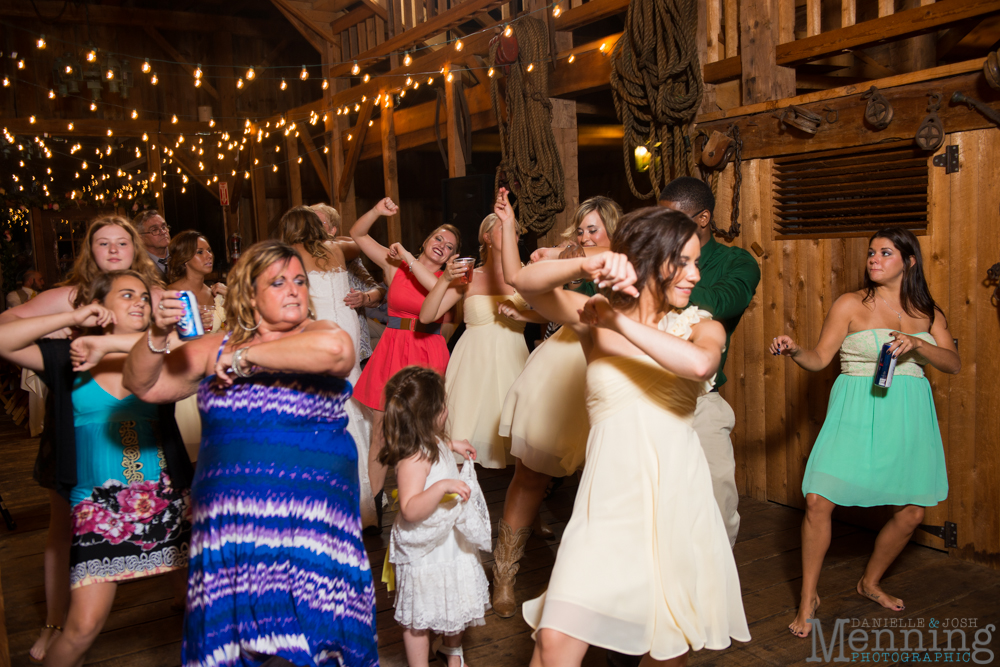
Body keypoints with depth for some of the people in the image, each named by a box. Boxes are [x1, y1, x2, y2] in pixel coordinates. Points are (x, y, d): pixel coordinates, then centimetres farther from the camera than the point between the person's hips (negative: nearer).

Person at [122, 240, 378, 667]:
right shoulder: (215, 349, 10)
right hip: (230, 517, 3)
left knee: (310, 628, -4)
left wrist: (244, 358, -15)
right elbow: (142, 385, 10)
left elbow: (335, 349, -25)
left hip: (310, 519, -2)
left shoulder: (319, 335, 1)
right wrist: (157, 334, -9)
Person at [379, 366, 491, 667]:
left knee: (458, 603, 27)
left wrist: (452, 445, 17)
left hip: (452, 540, 10)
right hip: (425, 551, -10)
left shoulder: (430, 441, -2)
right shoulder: (414, 458, -33)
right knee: (420, 617, 10)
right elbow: (411, 509, -38)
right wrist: (442, 486, -47)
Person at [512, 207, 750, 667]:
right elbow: (526, 283, -11)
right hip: (610, 503, -1)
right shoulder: (595, 318, 4)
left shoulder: (701, 326, 5)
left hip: (678, 503, 2)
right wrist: (587, 265, -27)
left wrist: (620, 322, -16)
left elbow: (699, 363, -20)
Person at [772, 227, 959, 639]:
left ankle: (871, 582, 33)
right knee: (818, 501, -14)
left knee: (912, 512, 6)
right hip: (856, 414, -3)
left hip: (908, 417, 4)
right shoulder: (851, 304, 1)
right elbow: (820, 358, -2)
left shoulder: (927, 311, 10)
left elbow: (954, 362, 1)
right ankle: (809, 599, 5)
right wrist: (793, 351, -23)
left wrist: (916, 344, -17)